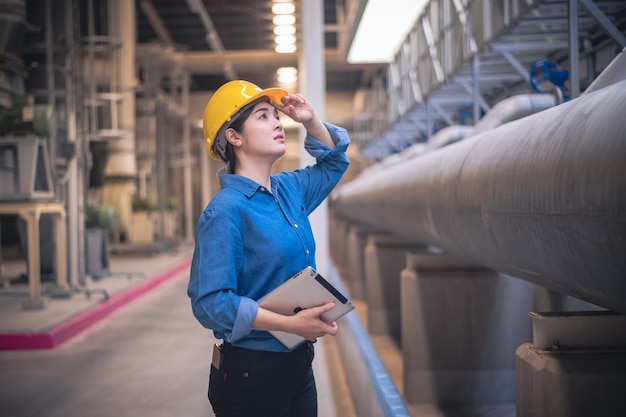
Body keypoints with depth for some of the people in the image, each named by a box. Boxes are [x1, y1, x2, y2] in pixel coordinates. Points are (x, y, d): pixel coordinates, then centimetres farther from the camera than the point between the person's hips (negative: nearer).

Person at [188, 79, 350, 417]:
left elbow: (332, 164, 27)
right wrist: (291, 323, -27)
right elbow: (211, 302, -23)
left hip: (298, 364, 8)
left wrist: (310, 120, 9)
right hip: (251, 373, -8)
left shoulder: (289, 189, 7)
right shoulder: (225, 211, -17)